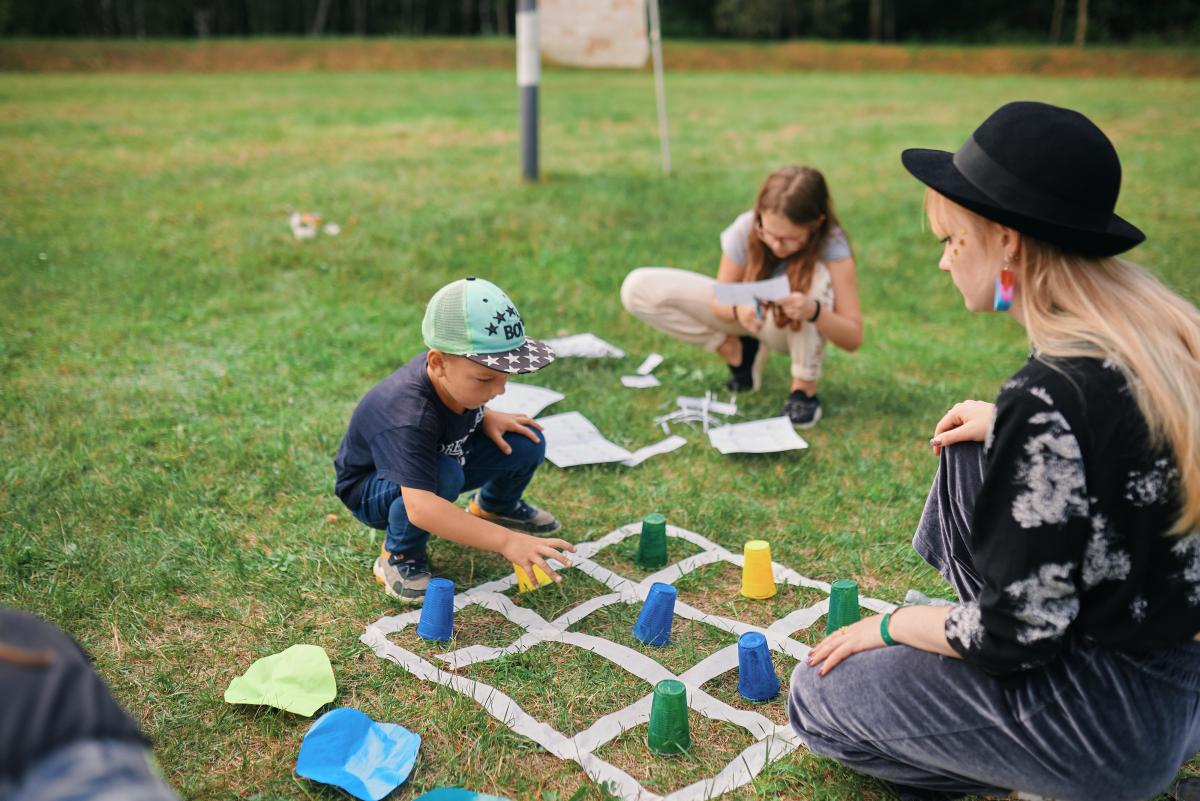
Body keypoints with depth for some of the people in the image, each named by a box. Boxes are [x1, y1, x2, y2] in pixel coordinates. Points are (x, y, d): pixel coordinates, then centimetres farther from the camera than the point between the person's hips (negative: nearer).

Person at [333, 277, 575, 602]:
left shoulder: (459, 373, -20)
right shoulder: (409, 417, -42)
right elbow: (420, 507, -52)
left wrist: (487, 417, -15)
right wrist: (507, 542, -57)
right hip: (374, 489, -7)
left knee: (525, 443, -11)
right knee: (443, 474, -39)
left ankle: (493, 506, 21)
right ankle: (399, 554, -11)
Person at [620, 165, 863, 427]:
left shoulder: (832, 245, -30)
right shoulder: (745, 229, -26)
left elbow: (854, 338, -28)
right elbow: (720, 300, -13)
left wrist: (814, 311, -50)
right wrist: (737, 309, -39)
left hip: (793, 328, -2)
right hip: (749, 314, 3)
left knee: (814, 273, -39)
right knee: (637, 289, -17)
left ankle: (805, 388, -19)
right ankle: (738, 351, -1)